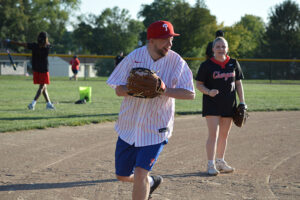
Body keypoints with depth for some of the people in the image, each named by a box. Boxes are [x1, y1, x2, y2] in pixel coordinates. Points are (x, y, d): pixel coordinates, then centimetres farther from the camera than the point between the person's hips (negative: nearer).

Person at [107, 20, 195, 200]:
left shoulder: (177, 62, -9)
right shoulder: (134, 57, -5)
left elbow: (190, 94, -12)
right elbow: (119, 90, -4)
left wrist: (163, 90, -26)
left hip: (156, 129, -3)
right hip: (129, 126, 3)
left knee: (140, 174, -15)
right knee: (123, 176, 13)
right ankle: (150, 182, 43)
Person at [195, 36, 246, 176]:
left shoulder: (233, 64, 7)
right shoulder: (206, 65, -4)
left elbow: (238, 83, 12)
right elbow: (198, 84, -1)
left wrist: (242, 102, 5)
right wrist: (208, 92, -20)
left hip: (229, 104, 4)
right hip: (212, 104, -4)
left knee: (224, 134, 12)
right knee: (213, 134, -12)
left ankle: (220, 161, 24)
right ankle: (211, 164, -9)